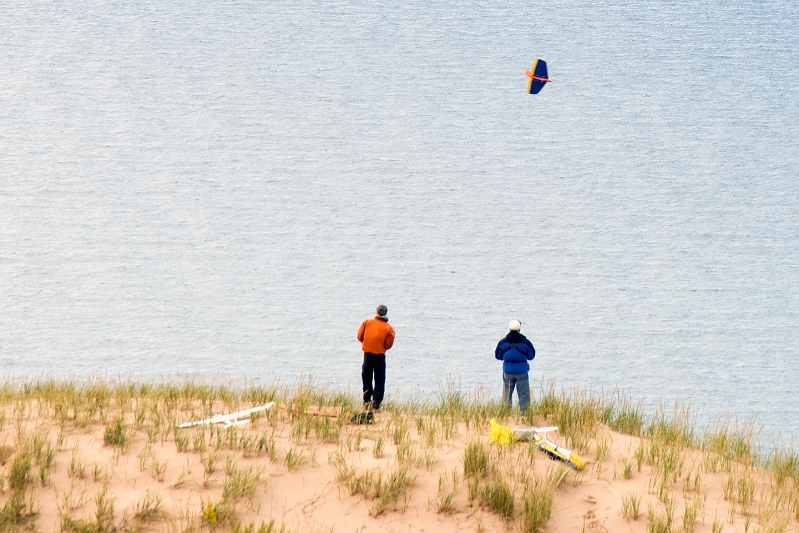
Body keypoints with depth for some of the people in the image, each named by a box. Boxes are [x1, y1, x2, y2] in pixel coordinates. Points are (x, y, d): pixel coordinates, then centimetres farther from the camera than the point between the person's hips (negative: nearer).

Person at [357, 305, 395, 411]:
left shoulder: (367, 322, -1)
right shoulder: (388, 328, -4)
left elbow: (360, 336, 0)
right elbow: (388, 344, -9)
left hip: (367, 354, 1)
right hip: (380, 355, -1)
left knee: (367, 378, 17)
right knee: (379, 380, 4)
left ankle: (367, 400, 19)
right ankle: (376, 403, -4)